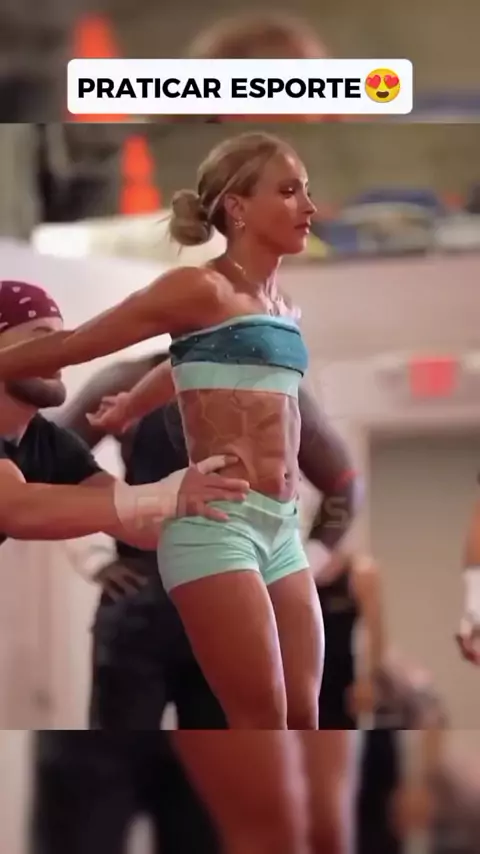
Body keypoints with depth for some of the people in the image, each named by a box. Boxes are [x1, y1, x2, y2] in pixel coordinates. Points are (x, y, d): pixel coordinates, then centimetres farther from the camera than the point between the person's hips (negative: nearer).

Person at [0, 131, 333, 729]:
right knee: (262, 727, -9)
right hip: (215, 524, -8)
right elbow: (71, 347, 1)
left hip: (280, 529, 8)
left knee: (301, 722, 5)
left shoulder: (283, 310, 17)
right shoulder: (201, 289, -6)